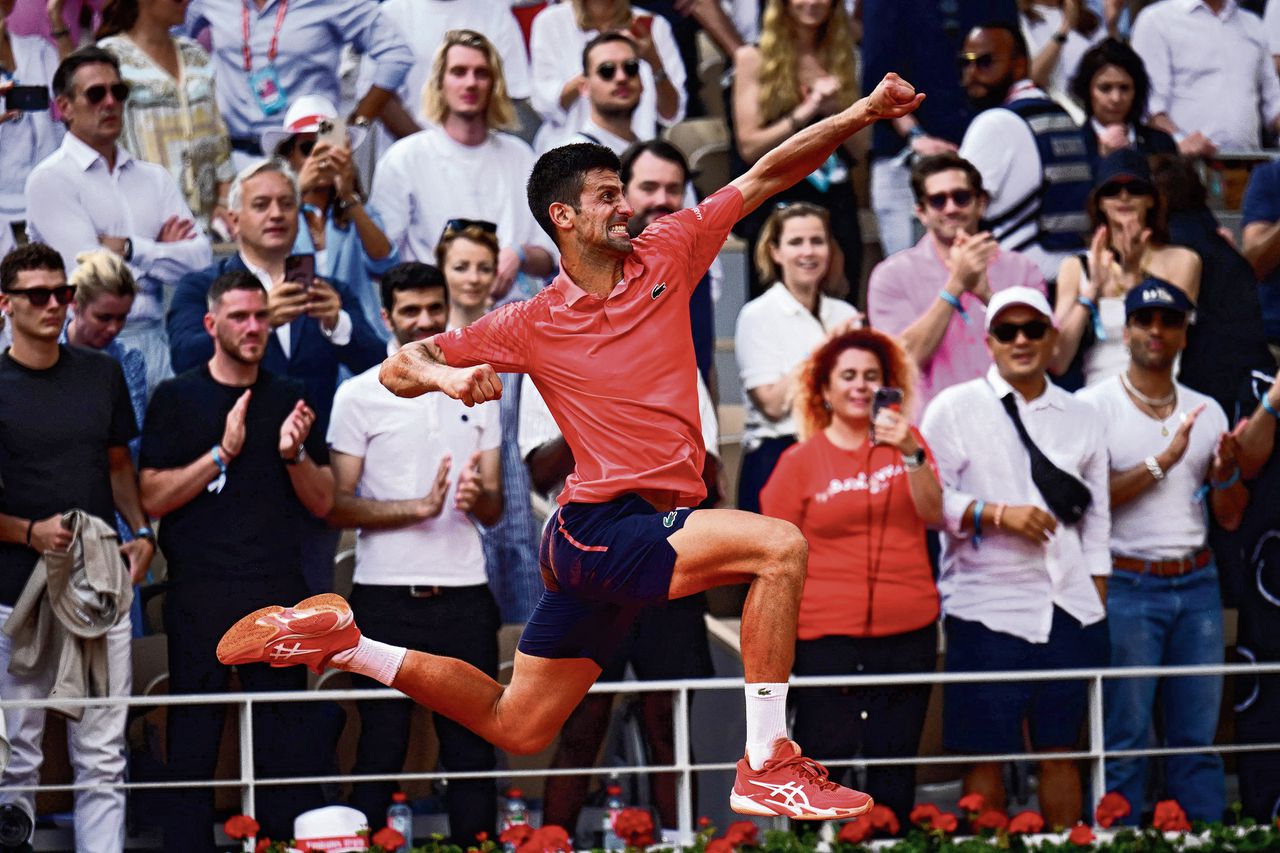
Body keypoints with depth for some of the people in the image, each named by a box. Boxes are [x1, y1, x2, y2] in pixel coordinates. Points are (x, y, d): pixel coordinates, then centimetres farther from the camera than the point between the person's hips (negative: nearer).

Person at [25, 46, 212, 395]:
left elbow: (201, 259, 6)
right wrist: (160, 252, 3)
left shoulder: (154, 179, 17)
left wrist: (131, 249, -5)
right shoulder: (50, 180, 0)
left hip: (154, 343, 5)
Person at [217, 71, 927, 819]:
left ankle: (346, 642, 25)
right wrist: (444, 376, -17)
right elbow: (399, 368, 5)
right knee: (781, 546, -25)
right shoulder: (533, 324, -1)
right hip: (601, 529, -6)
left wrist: (858, 115, -5)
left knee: (516, 729, 13)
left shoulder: (665, 258, 8)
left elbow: (765, 177, 6)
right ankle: (767, 766, -27)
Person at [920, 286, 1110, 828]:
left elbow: (1096, 518, 16)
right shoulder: (956, 408, 3)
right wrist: (997, 514, -15)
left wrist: (1100, 600, 11)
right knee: (985, 755, -2)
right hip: (987, 609, -3)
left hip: (1070, 609, 3)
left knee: (1060, 751, 6)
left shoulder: (1079, 418, 15)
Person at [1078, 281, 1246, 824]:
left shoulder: (1206, 411, 14)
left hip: (1196, 582, 5)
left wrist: (1225, 473, -7)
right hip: (1128, 585, -5)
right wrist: (1161, 463, -17)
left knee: (1198, 738, 5)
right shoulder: (1094, 406, -2)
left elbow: (1230, 517, 14)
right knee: (1125, 738, -4)